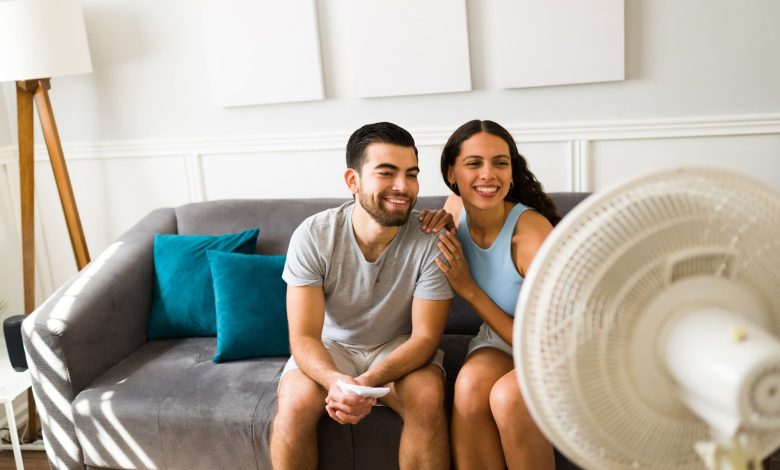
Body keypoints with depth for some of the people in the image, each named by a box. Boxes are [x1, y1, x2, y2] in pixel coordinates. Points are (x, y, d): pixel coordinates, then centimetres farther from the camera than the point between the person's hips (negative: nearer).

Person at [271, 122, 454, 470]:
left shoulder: (431, 242, -20)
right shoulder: (313, 236, -18)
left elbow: (425, 336, -17)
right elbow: (304, 337, -18)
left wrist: (368, 382, -35)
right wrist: (335, 381, -41)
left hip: (400, 349, 0)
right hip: (330, 347, 0)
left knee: (427, 398, -29)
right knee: (294, 404, -28)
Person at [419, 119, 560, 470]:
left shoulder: (532, 232, -27)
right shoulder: (457, 207, -10)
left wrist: (469, 289, -24)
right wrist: (442, 218, -6)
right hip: (500, 338, 5)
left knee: (508, 395, -35)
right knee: (471, 384, -29)